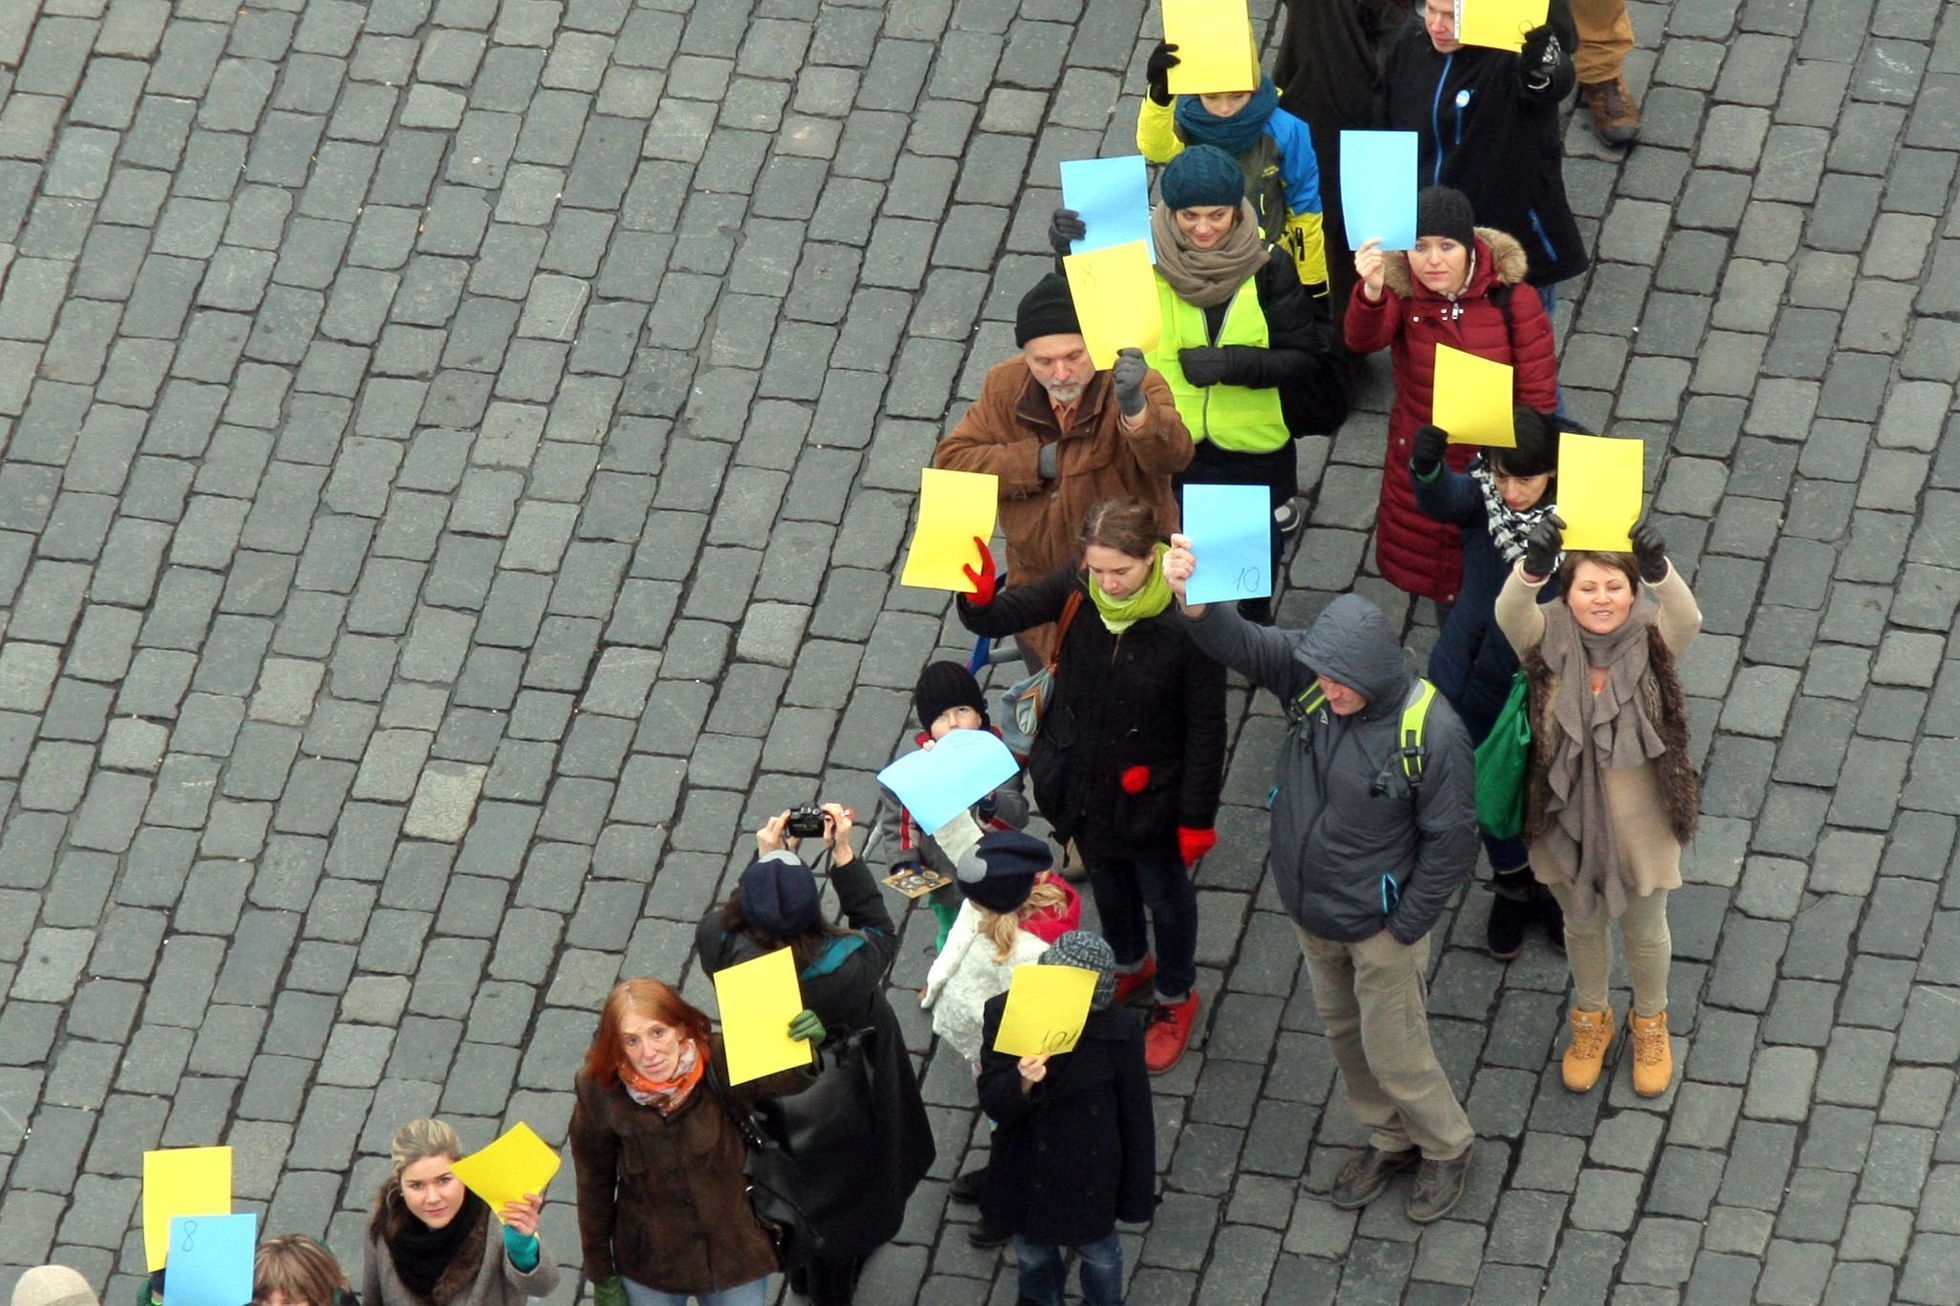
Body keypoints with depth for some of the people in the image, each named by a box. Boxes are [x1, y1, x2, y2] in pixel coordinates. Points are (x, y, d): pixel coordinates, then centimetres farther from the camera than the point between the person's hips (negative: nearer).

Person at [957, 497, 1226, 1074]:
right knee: (1105, 879, 30)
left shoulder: (1187, 621, -32)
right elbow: (997, 618, -14)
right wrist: (978, 597, -39)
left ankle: (1176, 997, 50)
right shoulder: (1076, 588, -21)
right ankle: (1129, 966, 60)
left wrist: (1197, 818, -14)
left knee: (1164, 895, 22)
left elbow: (1207, 728, -21)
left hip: (1149, 795, -4)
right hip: (1080, 782, 4)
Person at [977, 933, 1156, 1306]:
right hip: (1026, 1171, 2)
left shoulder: (1119, 1032, -26)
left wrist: (1137, 1195, -4)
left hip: (1090, 1173, -2)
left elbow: (1136, 1117, -13)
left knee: (1097, 1253, 25)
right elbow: (992, 1103, -21)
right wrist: (1022, 1083, -45)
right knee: (1031, 1249, 29)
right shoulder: (1006, 1016, -24)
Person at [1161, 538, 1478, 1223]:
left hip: (1378, 924, -6)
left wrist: (1403, 928, -15)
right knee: (1343, 1033, 25)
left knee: (1393, 1053, 10)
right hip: (1310, 910, 6)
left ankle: (1446, 1147, 38)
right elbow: (1238, 642, -22)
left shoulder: (1432, 733, -30)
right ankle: (1389, 1140, 48)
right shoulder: (1308, 678, -16)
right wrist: (1194, 600, -45)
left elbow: (1451, 841, -21)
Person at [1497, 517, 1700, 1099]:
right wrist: (1532, 567, -61)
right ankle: (1591, 1019, 52)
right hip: (1567, 821, 1)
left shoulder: (1651, 645, -19)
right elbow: (1510, 614, -39)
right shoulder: (1551, 644, -18)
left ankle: (1650, 1022, 49)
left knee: (1645, 931, 21)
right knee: (1582, 925, 25)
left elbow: (1685, 618, -41)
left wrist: (1659, 569, -62)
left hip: (1640, 825, -1)